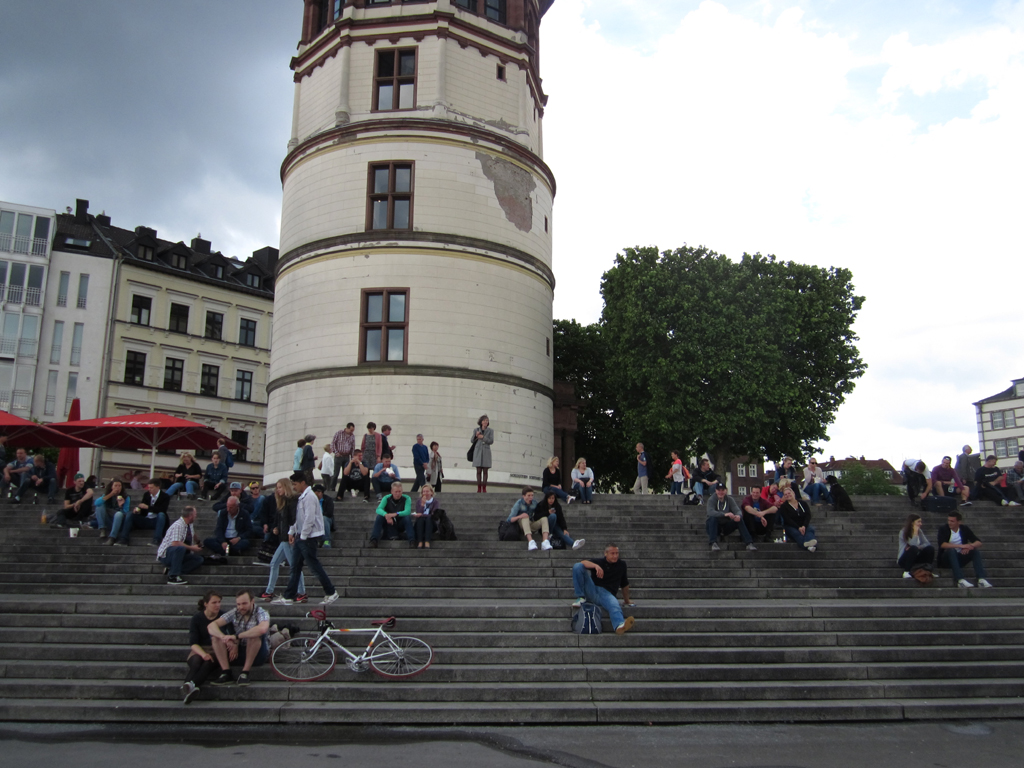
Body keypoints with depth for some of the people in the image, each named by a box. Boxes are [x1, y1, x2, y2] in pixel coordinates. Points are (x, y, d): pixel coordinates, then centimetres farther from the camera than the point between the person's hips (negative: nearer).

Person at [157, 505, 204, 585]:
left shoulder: (190, 524, 6)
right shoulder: (178, 526, -22)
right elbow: (175, 543, -33)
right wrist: (191, 548, -25)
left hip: (178, 554, 9)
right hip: (165, 555, -9)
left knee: (199, 559, -9)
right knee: (180, 548, -39)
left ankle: (171, 570, -11)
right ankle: (173, 576, -31)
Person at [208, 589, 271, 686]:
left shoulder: (261, 613, -14)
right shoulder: (234, 614, -1)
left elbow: (262, 629, -39)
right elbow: (211, 626, -13)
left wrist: (237, 637, -33)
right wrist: (226, 639, -30)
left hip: (257, 655, -4)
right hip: (237, 653, 5)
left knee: (255, 634, -34)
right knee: (215, 635, -12)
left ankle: (245, 673, -23)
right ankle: (226, 674, -20)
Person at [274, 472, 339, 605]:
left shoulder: (309, 497, -17)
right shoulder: (301, 497, 13)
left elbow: (309, 519, -21)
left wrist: (302, 537, -16)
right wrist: (292, 532, 14)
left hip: (309, 538, -10)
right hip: (302, 537, 10)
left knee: (314, 566, -3)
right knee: (295, 567, 10)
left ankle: (331, 593, 8)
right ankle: (288, 597, 15)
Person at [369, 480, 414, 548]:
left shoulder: (406, 498, -9)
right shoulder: (386, 498, -6)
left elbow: (408, 512, -25)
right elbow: (378, 509, -21)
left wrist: (395, 514, -42)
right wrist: (386, 515, -43)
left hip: (401, 525, -1)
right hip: (389, 525, 1)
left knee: (407, 518, -32)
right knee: (379, 517, -26)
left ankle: (411, 540, -38)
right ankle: (374, 539, -33)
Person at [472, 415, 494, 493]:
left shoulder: (490, 431, 5)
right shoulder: (476, 430, 9)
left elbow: (491, 441, -3)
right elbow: (472, 440, 9)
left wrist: (483, 437, -14)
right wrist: (476, 436, -10)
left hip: (486, 452, -1)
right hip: (478, 452, 1)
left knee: (485, 471, -2)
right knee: (478, 471, -1)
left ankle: (484, 489, 0)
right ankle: (479, 489, -1)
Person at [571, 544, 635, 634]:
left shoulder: (621, 565, 17)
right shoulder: (599, 562, 13)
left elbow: (625, 584, 27)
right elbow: (583, 562, -7)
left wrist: (626, 600, 30)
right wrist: (596, 566, -23)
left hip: (607, 593, -1)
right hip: (592, 591, 1)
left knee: (614, 605, -38)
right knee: (577, 566, -16)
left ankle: (619, 625, -68)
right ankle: (581, 598, -11)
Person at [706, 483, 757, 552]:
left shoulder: (730, 499, 3)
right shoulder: (712, 500, -9)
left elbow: (737, 510, -10)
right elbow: (710, 512, -28)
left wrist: (738, 516, -37)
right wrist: (725, 514, -44)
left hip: (726, 527, 3)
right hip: (714, 527, -3)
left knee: (739, 520, -20)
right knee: (713, 518, -34)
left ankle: (749, 543, -27)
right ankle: (713, 543, -43)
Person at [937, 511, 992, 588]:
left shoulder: (964, 529, 5)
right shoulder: (943, 529, -5)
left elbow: (979, 543, -1)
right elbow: (942, 544, -23)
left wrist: (969, 546, -23)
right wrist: (960, 546, -31)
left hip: (959, 559, 4)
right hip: (947, 558, -4)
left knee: (975, 550, -19)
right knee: (951, 550, -34)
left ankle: (981, 579, -32)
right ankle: (960, 580, -47)